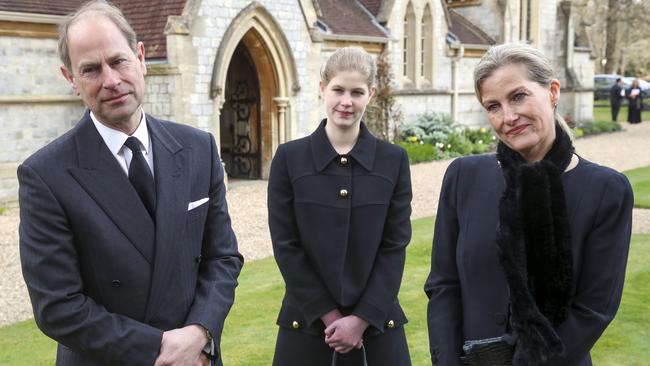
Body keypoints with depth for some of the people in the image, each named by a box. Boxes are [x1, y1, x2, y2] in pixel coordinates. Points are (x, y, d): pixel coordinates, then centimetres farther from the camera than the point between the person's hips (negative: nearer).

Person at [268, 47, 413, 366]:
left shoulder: (394, 160, 1)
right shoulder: (289, 157, -2)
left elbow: (395, 246, -2)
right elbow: (286, 247, -5)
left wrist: (362, 318, -10)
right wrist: (329, 315, -9)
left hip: (376, 322, 1)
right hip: (307, 322, 0)